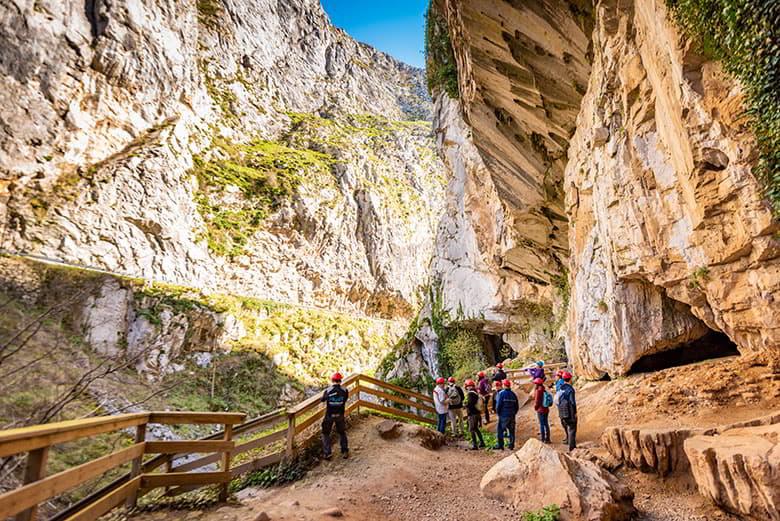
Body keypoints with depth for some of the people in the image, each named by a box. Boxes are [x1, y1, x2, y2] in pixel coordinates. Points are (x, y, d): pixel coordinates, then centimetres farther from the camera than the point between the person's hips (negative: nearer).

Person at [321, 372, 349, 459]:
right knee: (342, 433, 21)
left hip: (329, 416, -1)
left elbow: (322, 400, 0)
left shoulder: (327, 391, -17)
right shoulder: (344, 391, -14)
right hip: (340, 416, 2)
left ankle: (327, 453, 13)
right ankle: (345, 452, 20)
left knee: (326, 433, 17)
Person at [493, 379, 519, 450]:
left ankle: (500, 445, 1)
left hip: (503, 415, -5)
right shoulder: (513, 394, 7)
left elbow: (498, 405, -12)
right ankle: (511, 445, 13)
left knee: (500, 430, 2)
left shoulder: (501, 393, -9)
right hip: (512, 416, 5)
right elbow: (517, 406, 11)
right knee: (511, 431, 11)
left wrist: (498, 413, 1)